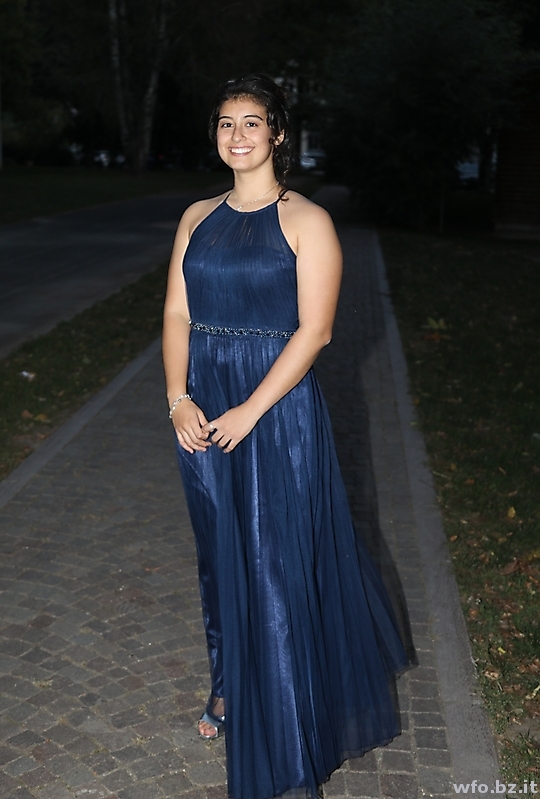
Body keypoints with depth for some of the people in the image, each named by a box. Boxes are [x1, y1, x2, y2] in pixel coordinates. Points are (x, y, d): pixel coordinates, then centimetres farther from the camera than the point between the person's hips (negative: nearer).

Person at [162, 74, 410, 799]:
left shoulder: (306, 221, -6)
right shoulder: (198, 218, 9)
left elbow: (314, 330, -13)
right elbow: (177, 314, 5)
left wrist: (249, 412, -17)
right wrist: (179, 398, -10)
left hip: (278, 411, -5)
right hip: (203, 412, 5)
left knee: (282, 563, 2)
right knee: (221, 554, 16)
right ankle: (231, 685, 39)